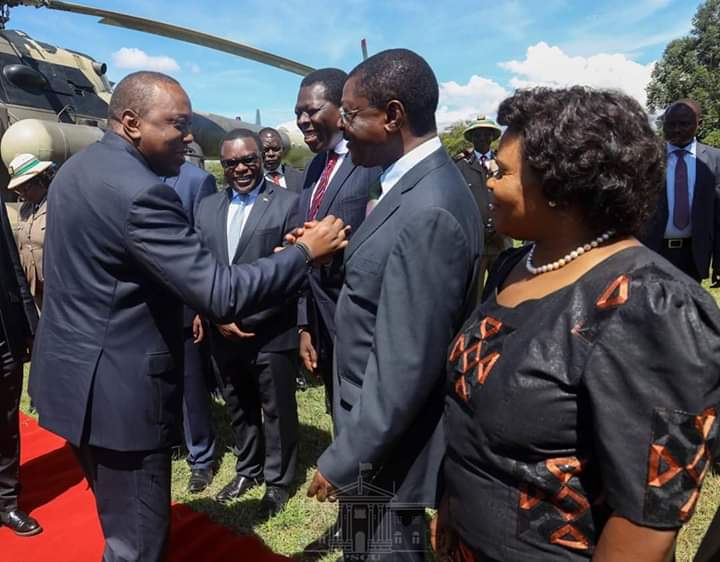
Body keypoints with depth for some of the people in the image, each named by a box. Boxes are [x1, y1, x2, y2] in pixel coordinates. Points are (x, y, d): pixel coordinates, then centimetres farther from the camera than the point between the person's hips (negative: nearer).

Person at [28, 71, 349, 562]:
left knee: (122, 522, 27)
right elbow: (222, 295, -28)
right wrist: (306, 251, -18)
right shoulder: (139, 191, -24)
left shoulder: (77, 169, 8)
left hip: (75, 373, 10)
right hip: (118, 388, -10)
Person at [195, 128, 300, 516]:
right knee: (238, 408, 21)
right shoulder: (207, 208, 9)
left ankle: (277, 480, 32)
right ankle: (248, 469, 43)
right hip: (223, 332, 5)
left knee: (276, 410, 11)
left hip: (272, 331, -5)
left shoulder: (287, 203, -6)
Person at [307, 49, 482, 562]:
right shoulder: (418, 183, 2)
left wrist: (343, 460, -18)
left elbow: (404, 367, -27)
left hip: (390, 449, -9)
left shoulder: (428, 212, -28)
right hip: (385, 430, 9)